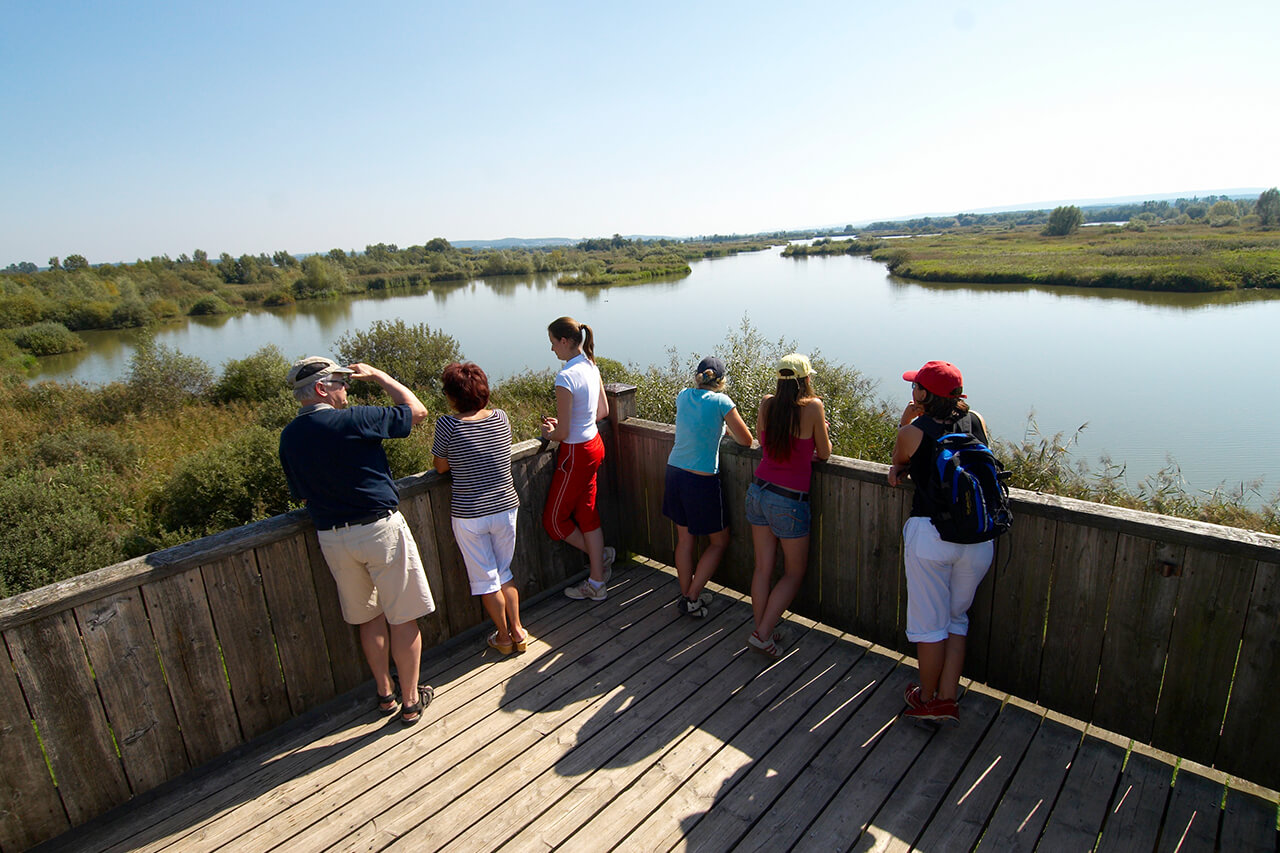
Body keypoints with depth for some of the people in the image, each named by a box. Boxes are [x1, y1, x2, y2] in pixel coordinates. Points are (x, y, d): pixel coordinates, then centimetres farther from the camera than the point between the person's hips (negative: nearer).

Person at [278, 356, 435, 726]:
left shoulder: (289, 436, 3)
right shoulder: (352, 420, -17)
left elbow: (301, 492, 14)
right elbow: (417, 410, -6)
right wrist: (378, 375, 4)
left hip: (331, 538, 6)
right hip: (380, 529, -6)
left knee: (369, 616, 21)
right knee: (403, 618, 9)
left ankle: (385, 693, 34)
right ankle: (410, 699, 20)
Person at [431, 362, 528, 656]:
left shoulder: (448, 425, -16)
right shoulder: (501, 418, -6)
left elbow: (440, 467, -3)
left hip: (469, 516, -3)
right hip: (505, 508, 3)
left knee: (486, 579, 14)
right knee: (505, 573, 22)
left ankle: (503, 636, 28)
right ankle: (518, 631, 29)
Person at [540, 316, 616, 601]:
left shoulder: (566, 377, -24)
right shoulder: (591, 367, 2)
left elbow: (563, 433, -21)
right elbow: (603, 412, 13)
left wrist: (549, 433, 1)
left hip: (576, 453, -9)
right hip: (594, 444, 9)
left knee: (554, 519, 11)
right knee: (586, 514, 16)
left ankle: (599, 554, 26)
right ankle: (596, 583, 24)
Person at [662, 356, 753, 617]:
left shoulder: (683, 396, 4)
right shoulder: (721, 402, -11)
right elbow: (746, 441, -4)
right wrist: (728, 427, 14)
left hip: (675, 473, 6)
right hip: (702, 480, -6)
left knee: (685, 539, 18)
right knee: (719, 541, 13)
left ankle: (687, 594, 27)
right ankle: (691, 598, 11)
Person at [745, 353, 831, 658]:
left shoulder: (767, 402, 0)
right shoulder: (813, 406, -13)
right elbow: (824, 453, -2)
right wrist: (820, 433, 16)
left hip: (758, 491, 5)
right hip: (789, 501, -5)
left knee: (763, 567, 13)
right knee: (794, 573, 12)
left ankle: (761, 630, 22)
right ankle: (763, 633, 9)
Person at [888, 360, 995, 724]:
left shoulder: (912, 432, -6)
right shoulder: (977, 422, 5)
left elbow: (898, 462, 14)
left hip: (930, 534, -4)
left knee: (929, 622, 11)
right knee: (956, 617, 20)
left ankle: (926, 699, 27)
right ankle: (948, 699, 24)